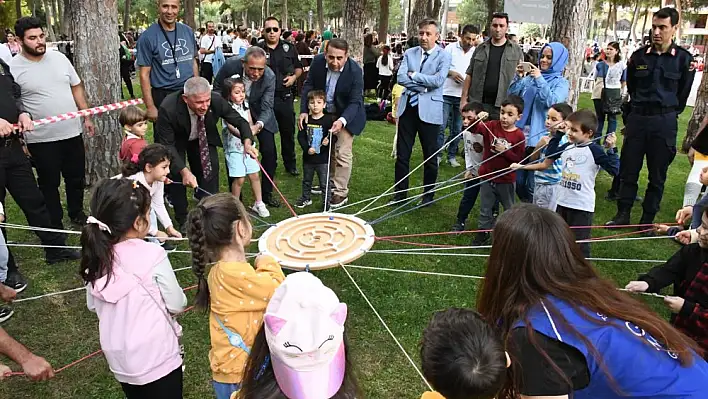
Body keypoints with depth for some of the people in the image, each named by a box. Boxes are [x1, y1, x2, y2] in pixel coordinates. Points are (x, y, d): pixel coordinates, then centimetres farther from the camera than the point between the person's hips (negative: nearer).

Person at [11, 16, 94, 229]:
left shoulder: (59, 57, 3)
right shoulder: (13, 68, -9)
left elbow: (77, 87, 12)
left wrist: (87, 116, 10)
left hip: (72, 132, 4)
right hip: (41, 139, -4)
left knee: (76, 177, 17)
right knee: (49, 184, 9)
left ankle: (77, 213, 38)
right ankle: (55, 226, 22)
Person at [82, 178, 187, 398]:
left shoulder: (94, 257, -6)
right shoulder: (152, 254, -23)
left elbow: (93, 305, 8)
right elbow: (177, 305, -14)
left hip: (119, 359, 5)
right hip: (157, 359, -5)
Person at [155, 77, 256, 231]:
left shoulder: (216, 101, -32)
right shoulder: (168, 109, -39)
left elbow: (240, 121, -17)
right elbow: (166, 145, -30)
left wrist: (247, 142, -38)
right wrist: (184, 171, -43)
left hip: (203, 137, 3)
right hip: (175, 140, -2)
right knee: (176, 174, -11)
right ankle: (183, 221, 9)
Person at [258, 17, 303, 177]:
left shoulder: (289, 48, 5)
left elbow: (298, 67, 16)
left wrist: (294, 76, -3)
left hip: (285, 97, 1)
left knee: (288, 132, 10)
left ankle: (290, 164, 25)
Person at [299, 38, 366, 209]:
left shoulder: (355, 71, -29)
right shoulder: (318, 61, -19)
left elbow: (355, 101, -27)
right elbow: (308, 85, -8)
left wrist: (342, 121, -43)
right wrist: (304, 110, -20)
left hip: (347, 114, -5)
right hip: (324, 112, 5)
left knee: (342, 152, -7)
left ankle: (341, 192, 5)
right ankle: (331, 182, 37)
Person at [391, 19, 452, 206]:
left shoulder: (443, 56, -2)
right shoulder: (409, 53, 8)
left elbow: (438, 80, -17)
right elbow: (401, 78, -5)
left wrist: (414, 75, -10)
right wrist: (423, 86, -14)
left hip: (429, 110, -3)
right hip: (408, 107, 3)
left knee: (430, 155, 8)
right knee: (402, 154, 7)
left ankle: (428, 194, 23)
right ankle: (400, 192, 20)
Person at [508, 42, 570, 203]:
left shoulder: (561, 83, 0)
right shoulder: (530, 77, 11)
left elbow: (551, 101, -16)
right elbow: (512, 94, 6)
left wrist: (539, 79, -16)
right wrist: (518, 76, -7)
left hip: (540, 137, -4)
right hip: (521, 133, 4)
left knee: (533, 185, -2)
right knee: (518, 180, 11)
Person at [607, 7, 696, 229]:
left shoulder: (684, 59, -4)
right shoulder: (639, 56, 3)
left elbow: (683, 94, 5)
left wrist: (667, 113, 11)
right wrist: (640, 110, 14)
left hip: (664, 123, -2)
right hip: (637, 119, 2)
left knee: (657, 175, 6)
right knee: (628, 170, 6)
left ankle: (648, 220, 17)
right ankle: (623, 214, 17)